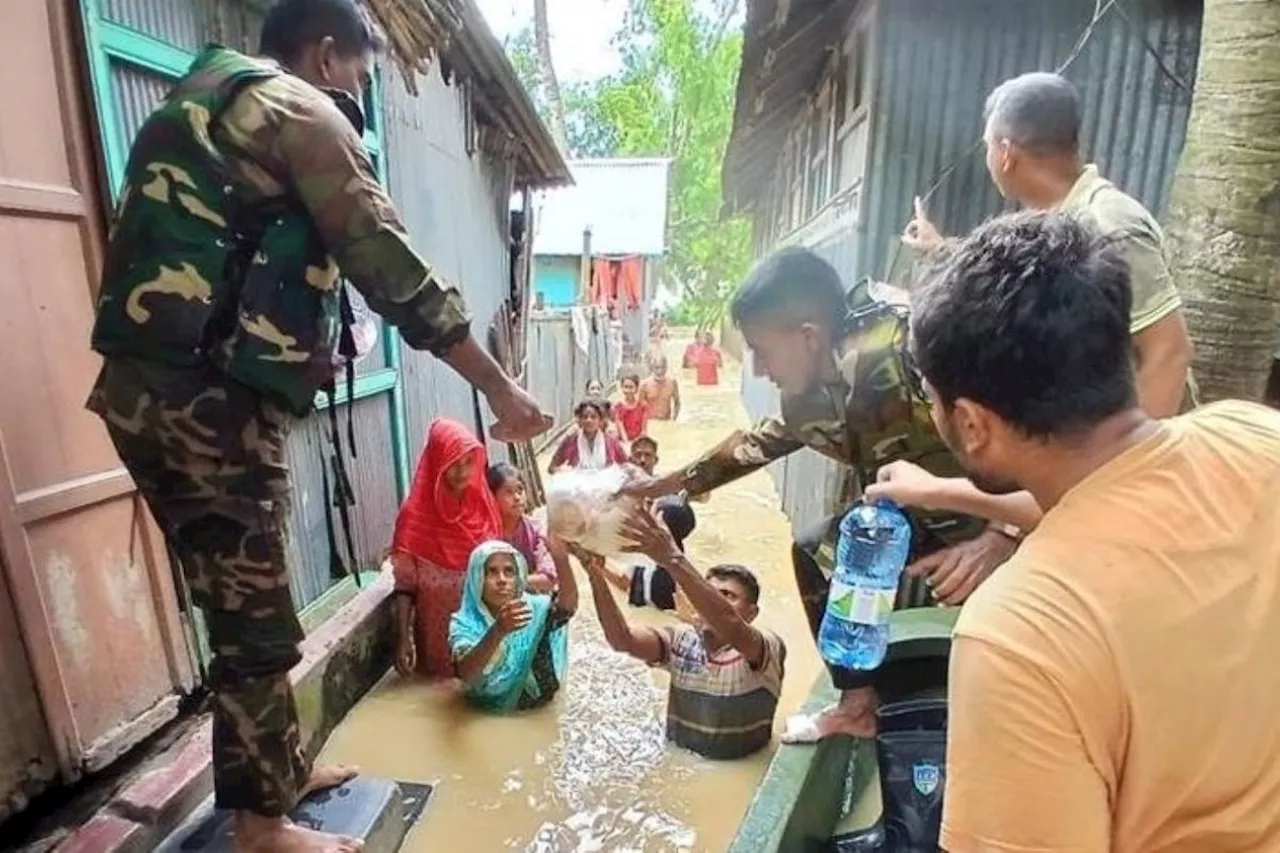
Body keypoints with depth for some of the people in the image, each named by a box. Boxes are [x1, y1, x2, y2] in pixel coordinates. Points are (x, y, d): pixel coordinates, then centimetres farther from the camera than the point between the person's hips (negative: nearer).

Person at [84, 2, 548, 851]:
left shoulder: (205, 103, 25)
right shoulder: (298, 111, -3)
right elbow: (391, 266, -12)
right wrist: (499, 388, -9)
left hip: (154, 390, 10)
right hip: (208, 401, -10)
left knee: (246, 607, 19)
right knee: (256, 624, 2)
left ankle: (286, 770, 36)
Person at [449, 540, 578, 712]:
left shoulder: (535, 608, -5)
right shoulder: (464, 622, -9)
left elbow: (569, 605, -25)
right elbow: (467, 675, -25)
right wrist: (498, 630, -41)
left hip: (536, 710, 2)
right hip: (486, 713, -2)